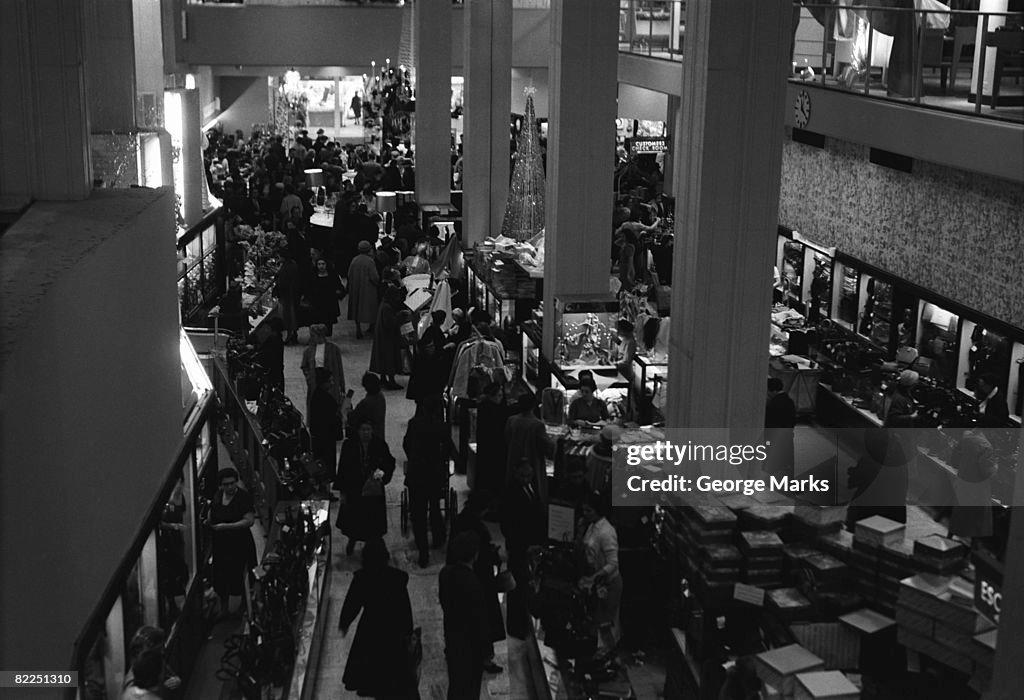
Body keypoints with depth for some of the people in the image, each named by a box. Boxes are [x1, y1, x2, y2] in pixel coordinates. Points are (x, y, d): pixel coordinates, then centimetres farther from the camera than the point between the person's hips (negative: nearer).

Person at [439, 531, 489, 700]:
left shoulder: (445, 573, -9)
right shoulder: (471, 582, -31)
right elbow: (478, 617, -22)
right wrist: (483, 644, -9)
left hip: (451, 635, 7)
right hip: (470, 642, -7)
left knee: (455, 682, 23)